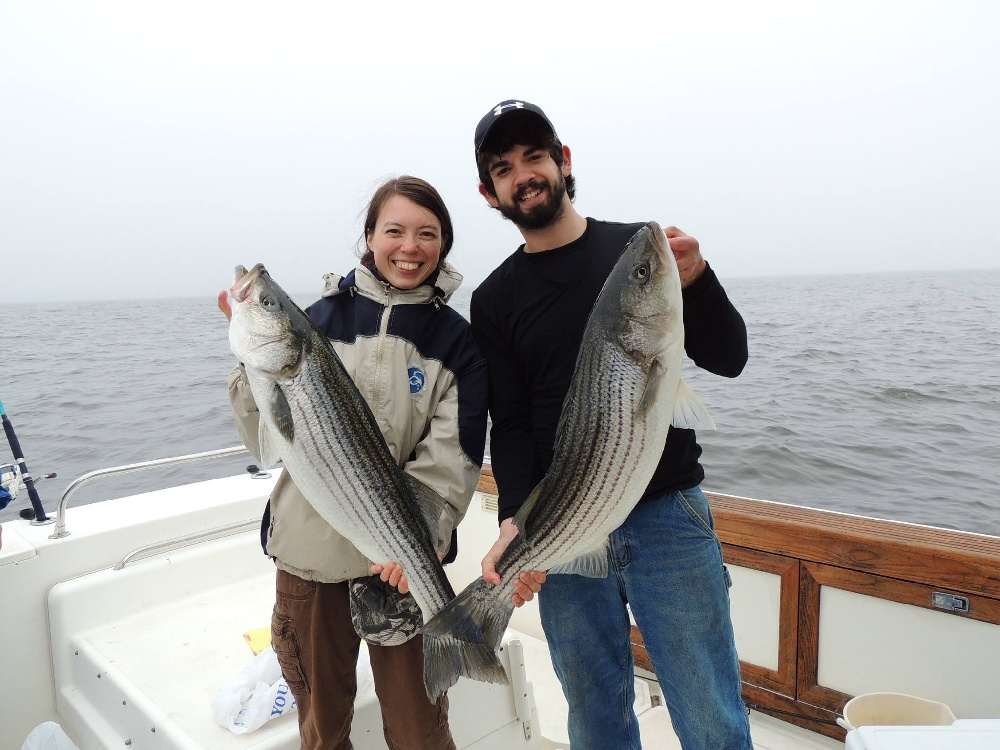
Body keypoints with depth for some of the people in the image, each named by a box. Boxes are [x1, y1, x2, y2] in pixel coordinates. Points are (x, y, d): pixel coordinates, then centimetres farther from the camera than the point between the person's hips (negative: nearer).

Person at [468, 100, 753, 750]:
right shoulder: (495, 300, 6)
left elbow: (728, 359, 1)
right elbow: (510, 426, 2)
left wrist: (697, 281, -18)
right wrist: (516, 521, -15)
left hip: (669, 515, -1)